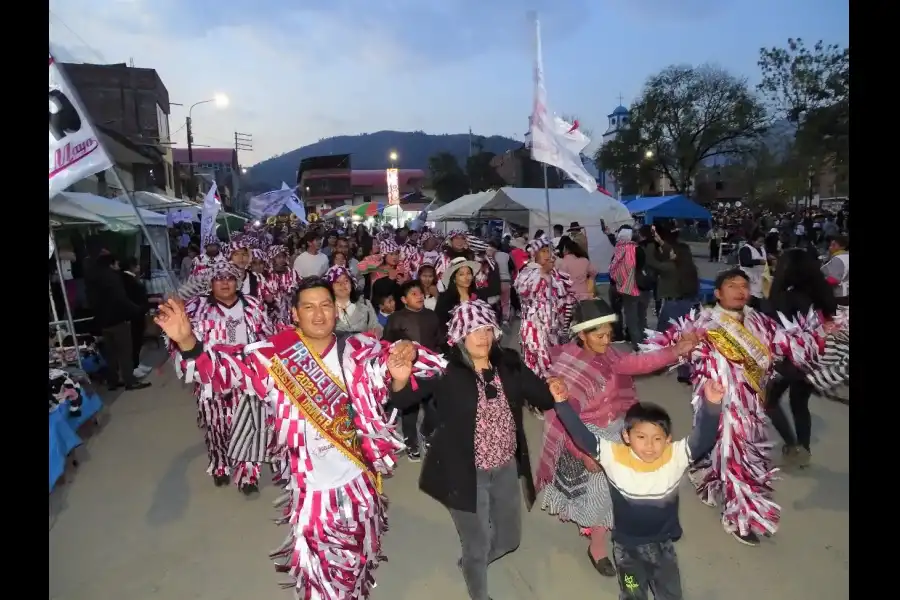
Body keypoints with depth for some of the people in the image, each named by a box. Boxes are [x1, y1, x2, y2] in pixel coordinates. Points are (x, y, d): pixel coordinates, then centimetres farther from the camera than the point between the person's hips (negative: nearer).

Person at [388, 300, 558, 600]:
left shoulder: (508, 364, -4)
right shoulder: (445, 369, -17)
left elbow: (545, 399, 0)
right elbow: (401, 401, -23)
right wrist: (401, 379, -45)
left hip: (507, 469, 5)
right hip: (466, 473, -5)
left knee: (509, 539, 24)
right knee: (477, 545, 13)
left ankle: (470, 563, 57)